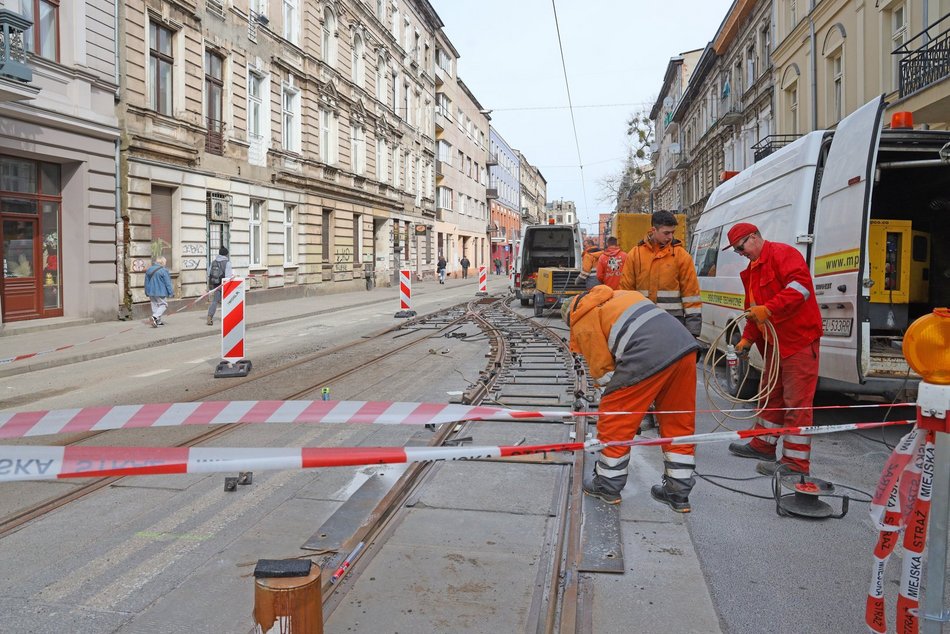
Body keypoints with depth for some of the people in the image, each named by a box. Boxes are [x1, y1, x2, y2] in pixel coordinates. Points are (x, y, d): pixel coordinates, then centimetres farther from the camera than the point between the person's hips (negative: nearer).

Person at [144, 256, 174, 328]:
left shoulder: (148, 270, 9)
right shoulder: (163, 270, -13)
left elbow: (146, 282, 16)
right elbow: (167, 283, -12)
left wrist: (147, 292, 24)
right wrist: (171, 292, -4)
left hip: (151, 292, 7)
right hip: (160, 292, -7)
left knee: (155, 306, 14)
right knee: (163, 304, 1)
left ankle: (158, 321, 18)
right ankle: (155, 317, -19)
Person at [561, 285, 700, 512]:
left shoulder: (582, 324, 10)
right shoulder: (619, 295, 32)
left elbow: (602, 368, 6)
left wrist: (611, 392, 25)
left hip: (647, 357, -8)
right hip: (685, 347, 8)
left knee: (615, 422, 10)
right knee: (679, 421, 18)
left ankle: (608, 487, 24)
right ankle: (678, 493, 28)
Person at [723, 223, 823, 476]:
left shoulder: (783, 253, -11)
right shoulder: (753, 270, 18)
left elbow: (801, 286, -27)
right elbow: (754, 310, 23)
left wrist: (769, 308, -31)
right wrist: (747, 339, 13)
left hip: (799, 340, -10)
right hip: (775, 342, 10)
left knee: (797, 401, -7)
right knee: (770, 395, 18)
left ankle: (796, 462, -2)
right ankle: (763, 445, 32)